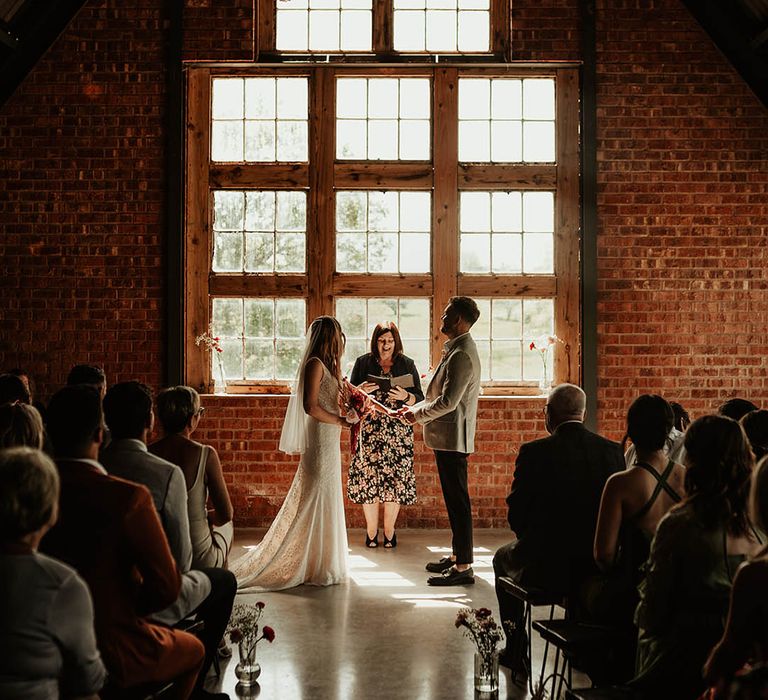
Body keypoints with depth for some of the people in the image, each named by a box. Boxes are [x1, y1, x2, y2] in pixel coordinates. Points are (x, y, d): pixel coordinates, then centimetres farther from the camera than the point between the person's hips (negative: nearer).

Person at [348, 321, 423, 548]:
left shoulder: (407, 364, 8)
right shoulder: (363, 362, 8)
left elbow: (419, 398, 7)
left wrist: (405, 396, -14)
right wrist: (361, 391, -12)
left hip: (397, 431, 0)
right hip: (369, 429, 0)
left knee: (394, 479, -1)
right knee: (368, 477, -2)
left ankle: (389, 530, 12)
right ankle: (371, 530, 11)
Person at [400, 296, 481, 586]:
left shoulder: (462, 355, -18)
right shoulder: (456, 350, 15)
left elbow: (448, 402, -23)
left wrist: (417, 414, -10)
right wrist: (417, 408, 12)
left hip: (452, 438, -11)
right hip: (448, 437, 11)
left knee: (458, 500, -6)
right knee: (454, 499, 17)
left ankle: (463, 567, -2)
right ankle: (457, 555, 28)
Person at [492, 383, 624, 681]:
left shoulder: (534, 452, -15)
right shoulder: (612, 450, -5)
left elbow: (516, 514, -9)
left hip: (547, 567, -3)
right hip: (599, 567, 4)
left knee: (503, 558, 30)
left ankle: (517, 653, 35)